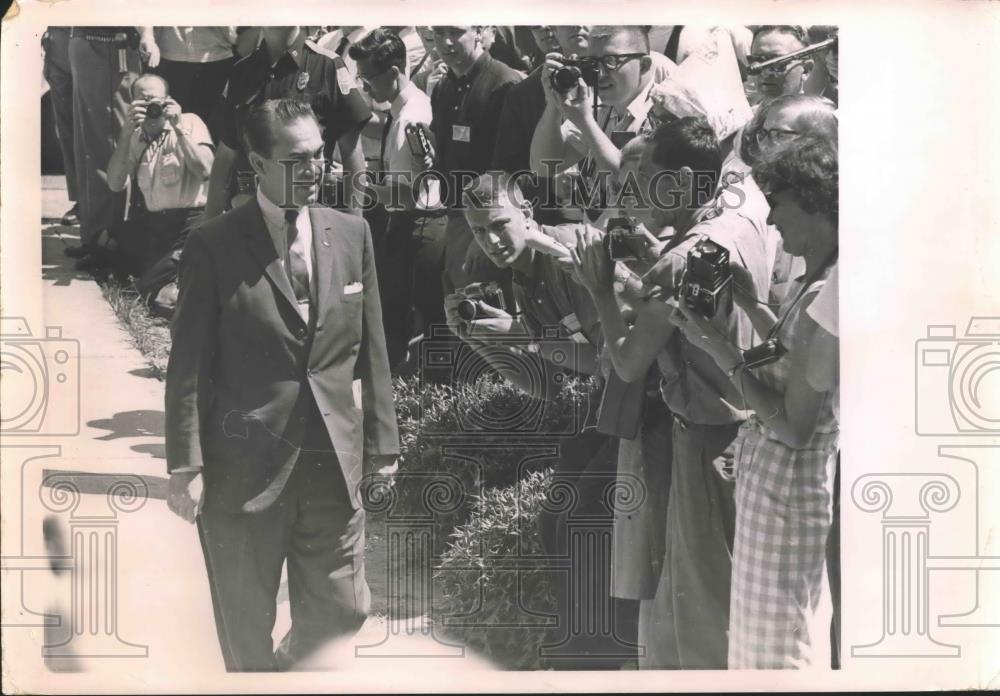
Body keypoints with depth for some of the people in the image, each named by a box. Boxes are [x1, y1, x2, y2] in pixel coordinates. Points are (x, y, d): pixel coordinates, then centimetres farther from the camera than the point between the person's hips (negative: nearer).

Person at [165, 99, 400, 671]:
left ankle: (288, 668, 42)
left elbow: (371, 349, 8)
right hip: (245, 464, -3)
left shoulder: (353, 233, 4)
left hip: (336, 460, 4)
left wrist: (382, 441, 8)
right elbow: (188, 363, -6)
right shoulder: (214, 246, -8)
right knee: (247, 626, 12)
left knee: (344, 611, 12)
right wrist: (186, 464, -9)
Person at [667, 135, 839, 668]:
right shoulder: (812, 284, 1)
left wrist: (722, 352, -22)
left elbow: (792, 427, -26)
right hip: (774, 476, 9)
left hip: (786, 484, -9)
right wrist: (750, 303, 5)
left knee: (773, 635, 9)